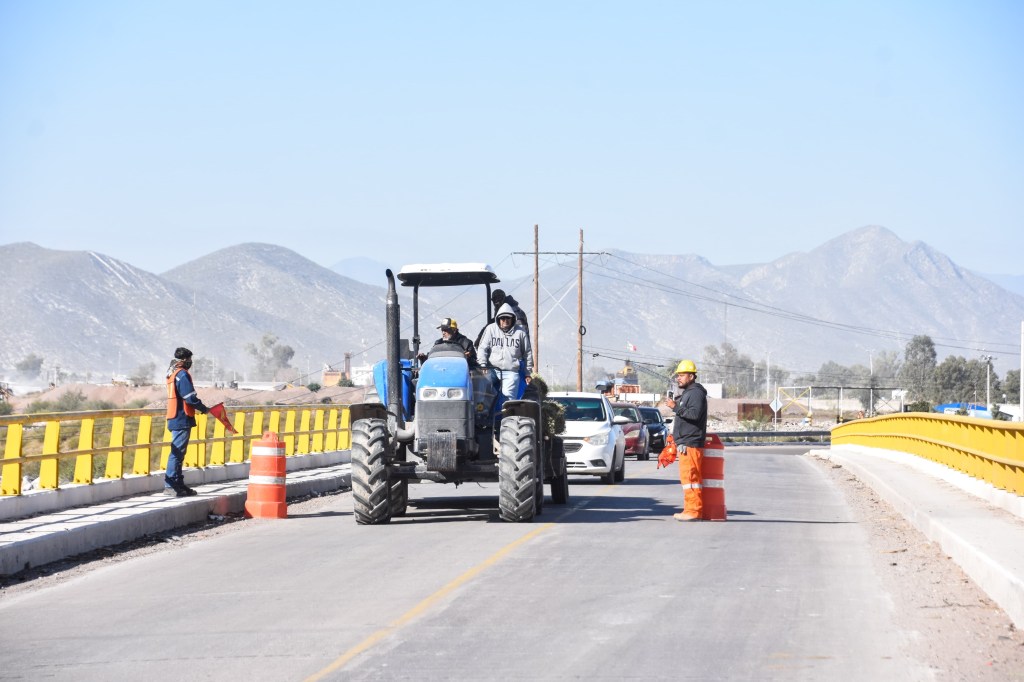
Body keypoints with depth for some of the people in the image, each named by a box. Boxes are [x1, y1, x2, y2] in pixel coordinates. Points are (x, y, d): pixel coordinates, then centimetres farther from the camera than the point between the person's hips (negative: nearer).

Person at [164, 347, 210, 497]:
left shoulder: (172, 374, 16)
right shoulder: (182, 375, -13)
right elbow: (190, 398, -18)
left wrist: (200, 407, 17)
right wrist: (204, 409, -4)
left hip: (174, 419, 10)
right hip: (182, 420, -10)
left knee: (178, 453, 14)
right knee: (177, 452, -9)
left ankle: (179, 484, 19)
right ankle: (170, 485, -11)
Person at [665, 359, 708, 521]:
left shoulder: (696, 392, -10)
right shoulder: (687, 393, 24)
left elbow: (694, 413, -24)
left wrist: (676, 407, -24)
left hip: (690, 443, -11)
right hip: (684, 442, 11)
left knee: (690, 476, -14)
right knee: (688, 477, 13)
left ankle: (693, 511, -18)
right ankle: (691, 511, 17)